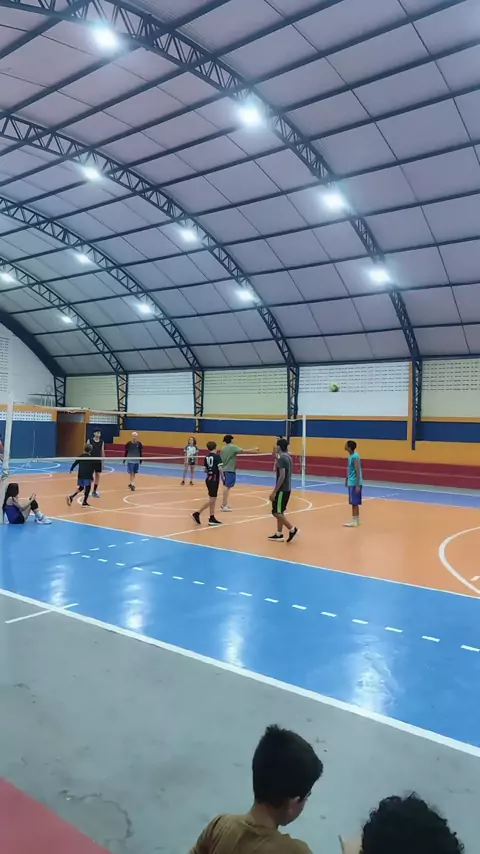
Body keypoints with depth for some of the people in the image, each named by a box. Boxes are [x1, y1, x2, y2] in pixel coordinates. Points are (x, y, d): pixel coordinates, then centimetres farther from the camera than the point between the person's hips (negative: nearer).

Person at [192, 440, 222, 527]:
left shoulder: (206, 457, 7)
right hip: (214, 480, -7)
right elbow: (220, 468, -18)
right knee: (212, 499, -5)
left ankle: (212, 518, 12)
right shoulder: (217, 456, -10)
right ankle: (197, 514, -8)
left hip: (208, 479, 7)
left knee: (213, 499, 12)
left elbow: (205, 470, 8)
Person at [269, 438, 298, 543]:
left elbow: (282, 476, -24)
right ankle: (279, 534, 18)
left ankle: (292, 529, -4)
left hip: (282, 489, -10)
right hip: (286, 489, 10)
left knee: (276, 512, -5)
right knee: (279, 512, 14)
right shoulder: (288, 457, 11)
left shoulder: (281, 458, -18)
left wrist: (274, 492, -22)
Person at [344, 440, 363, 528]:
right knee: (354, 502, 14)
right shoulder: (351, 456, 10)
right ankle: (357, 520, 22)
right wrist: (346, 480, 26)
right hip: (351, 482, 9)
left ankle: (354, 521, 0)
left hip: (355, 483, -9)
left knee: (354, 502, -4)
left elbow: (358, 472, -21)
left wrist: (357, 485, -23)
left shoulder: (355, 457, -19)